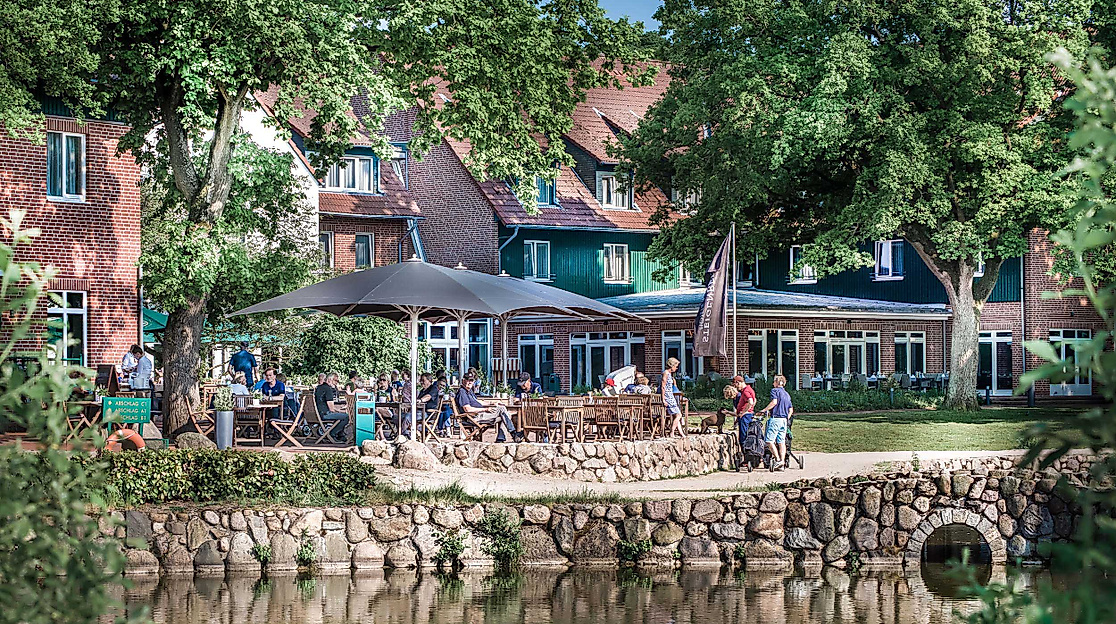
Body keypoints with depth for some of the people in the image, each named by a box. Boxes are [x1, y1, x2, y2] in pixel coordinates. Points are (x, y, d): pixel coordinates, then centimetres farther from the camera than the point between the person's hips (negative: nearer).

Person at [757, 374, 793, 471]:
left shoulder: (775, 390, -2)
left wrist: (764, 410, -14)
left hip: (775, 419, -8)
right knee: (781, 442, 6)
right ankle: (781, 463, 3)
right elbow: (791, 410, 19)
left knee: (769, 440, -7)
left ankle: (778, 460, -17)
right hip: (784, 420, 8)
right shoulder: (787, 394, 21)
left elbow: (774, 402, -19)